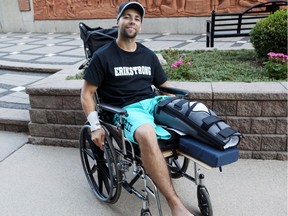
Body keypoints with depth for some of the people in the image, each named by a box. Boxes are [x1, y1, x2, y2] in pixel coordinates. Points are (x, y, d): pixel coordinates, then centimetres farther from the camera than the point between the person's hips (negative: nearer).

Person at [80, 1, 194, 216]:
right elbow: (87, 93, 3)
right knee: (147, 134, -41)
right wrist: (95, 126, -9)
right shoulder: (103, 56, 2)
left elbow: (166, 87, 21)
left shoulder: (149, 55, 16)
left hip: (153, 102, 5)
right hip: (126, 110, -5)